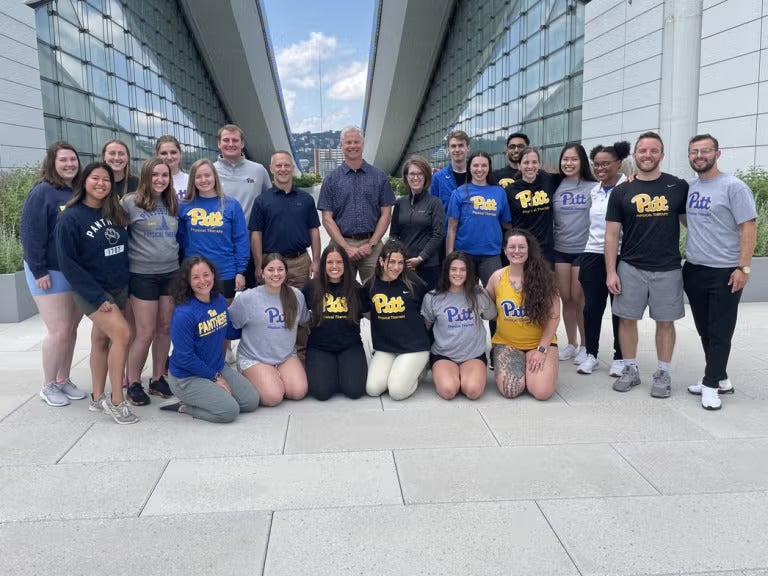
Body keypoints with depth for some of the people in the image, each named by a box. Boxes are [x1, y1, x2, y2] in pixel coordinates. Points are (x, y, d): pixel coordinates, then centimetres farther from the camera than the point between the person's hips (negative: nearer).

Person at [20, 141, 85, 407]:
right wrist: (39, 271, -19)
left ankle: (63, 379, 24)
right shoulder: (42, 193, -12)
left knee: (71, 329, 11)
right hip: (51, 273, -6)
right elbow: (31, 235, -16)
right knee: (59, 331, -6)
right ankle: (48, 386, 11)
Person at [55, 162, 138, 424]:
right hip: (92, 292, -6)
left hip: (120, 288, 6)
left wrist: (126, 279, 3)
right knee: (122, 334, -19)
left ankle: (98, 399, 21)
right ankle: (116, 401, -9)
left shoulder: (115, 213, 6)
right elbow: (68, 263, -14)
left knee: (102, 340, 11)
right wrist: (97, 296, -17)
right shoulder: (70, 218, -11)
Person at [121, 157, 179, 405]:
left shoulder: (172, 204, 10)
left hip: (171, 273, 5)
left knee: (165, 329, 10)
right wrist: (131, 256, -7)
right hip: (143, 275, -5)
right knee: (145, 333, -2)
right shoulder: (130, 202, -7)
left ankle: (158, 379, 25)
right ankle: (133, 383, 16)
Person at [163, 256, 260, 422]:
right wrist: (215, 377, -13)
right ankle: (183, 405, 3)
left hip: (218, 367, 8)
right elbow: (185, 358, -20)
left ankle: (200, 399, 15)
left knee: (252, 401, 1)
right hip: (187, 377, -8)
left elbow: (229, 332, 14)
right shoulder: (183, 314, -24)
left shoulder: (220, 300, -2)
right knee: (229, 410, -19)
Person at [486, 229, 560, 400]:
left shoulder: (543, 276, -8)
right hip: (507, 343, 1)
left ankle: (530, 368, 14)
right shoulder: (497, 277, -3)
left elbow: (554, 316, -7)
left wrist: (542, 348, -11)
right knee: (510, 390, -20)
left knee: (542, 392, -20)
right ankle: (520, 368, 15)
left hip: (540, 342, -1)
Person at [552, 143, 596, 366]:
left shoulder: (593, 187, -2)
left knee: (579, 300, 1)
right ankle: (571, 344, 22)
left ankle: (585, 346, 17)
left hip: (584, 250, -3)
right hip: (559, 250, 3)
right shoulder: (555, 187, 6)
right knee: (566, 299, 8)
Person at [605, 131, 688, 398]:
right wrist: (611, 271, -4)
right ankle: (631, 369, 21)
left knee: (665, 322, 6)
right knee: (627, 319, 5)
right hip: (630, 268, 1)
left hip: (668, 269, 0)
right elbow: (612, 234, 1)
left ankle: (663, 373, 20)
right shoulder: (621, 192, 1)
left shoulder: (678, 187, 1)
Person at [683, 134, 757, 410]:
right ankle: (720, 379, 26)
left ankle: (711, 384, 9)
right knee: (704, 330, 13)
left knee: (720, 332, 1)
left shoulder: (733, 187, -9)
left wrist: (743, 267, -18)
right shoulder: (689, 188, 9)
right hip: (693, 270, 6)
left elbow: (748, 227, -11)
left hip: (724, 272, -6)